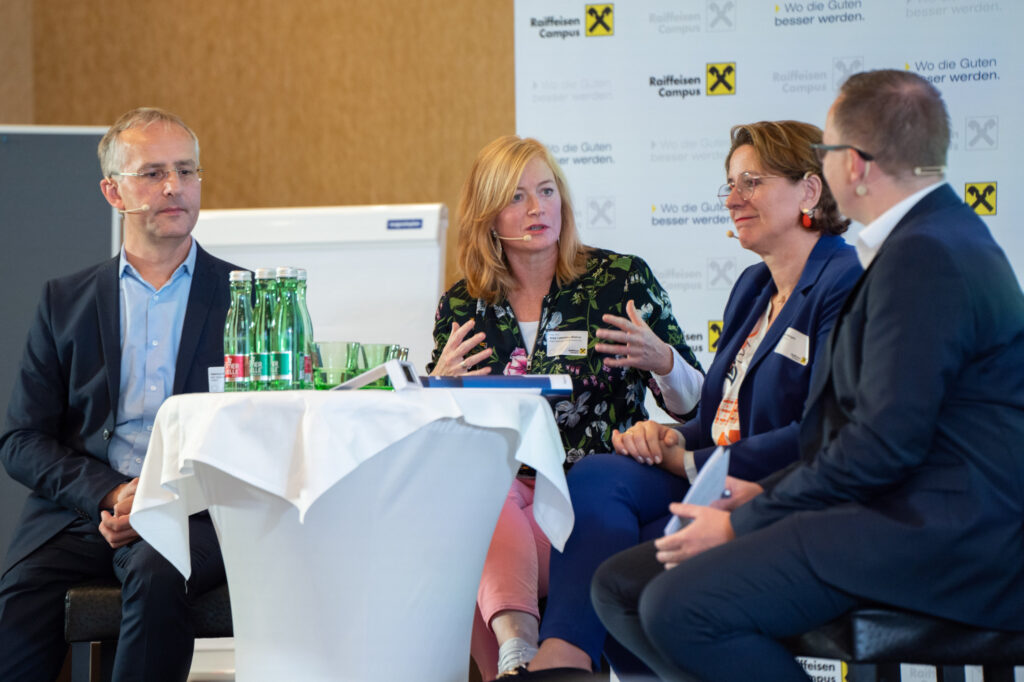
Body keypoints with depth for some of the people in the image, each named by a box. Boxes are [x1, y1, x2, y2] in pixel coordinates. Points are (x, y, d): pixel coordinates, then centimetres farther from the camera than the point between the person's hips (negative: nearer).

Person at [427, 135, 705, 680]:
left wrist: (662, 360, -13)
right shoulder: (462, 307, 13)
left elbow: (693, 406, 8)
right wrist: (439, 384, -3)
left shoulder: (621, 280, 6)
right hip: (503, 494, 2)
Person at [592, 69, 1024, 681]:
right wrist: (765, 493, 10)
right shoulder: (936, 236, 19)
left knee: (679, 607, -27)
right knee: (621, 586, 2)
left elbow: (886, 440, -21)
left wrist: (743, 524, -12)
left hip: (933, 538, -11)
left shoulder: (926, 253, -15)